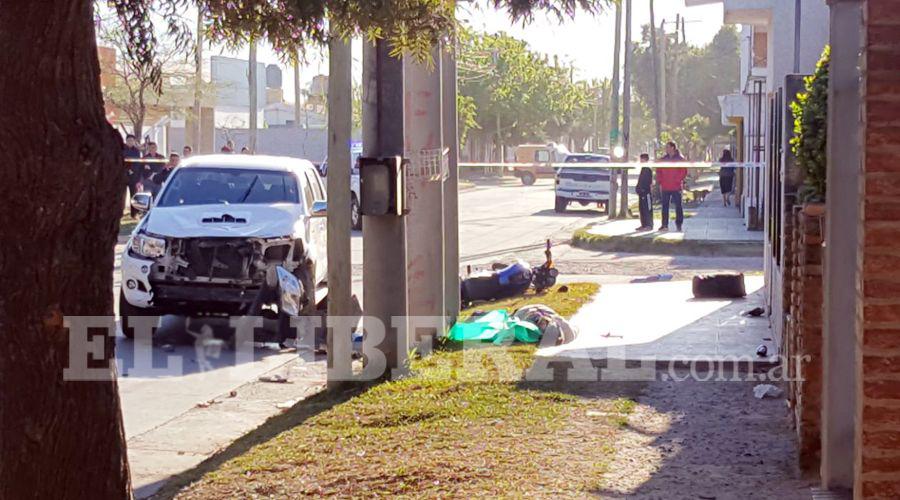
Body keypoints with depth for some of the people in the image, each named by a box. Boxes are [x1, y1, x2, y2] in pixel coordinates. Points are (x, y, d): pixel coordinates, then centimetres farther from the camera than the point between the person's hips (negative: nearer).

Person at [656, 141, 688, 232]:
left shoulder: (680, 159, -2)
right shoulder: (663, 159, 10)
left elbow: (684, 172, -5)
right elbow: (658, 171, 12)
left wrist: (677, 180, -13)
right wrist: (660, 182, 1)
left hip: (676, 187, -4)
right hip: (665, 187, 4)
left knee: (678, 206, 0)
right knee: (665, 206, 5)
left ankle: (679, 224, 7)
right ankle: (664, 225, 9)